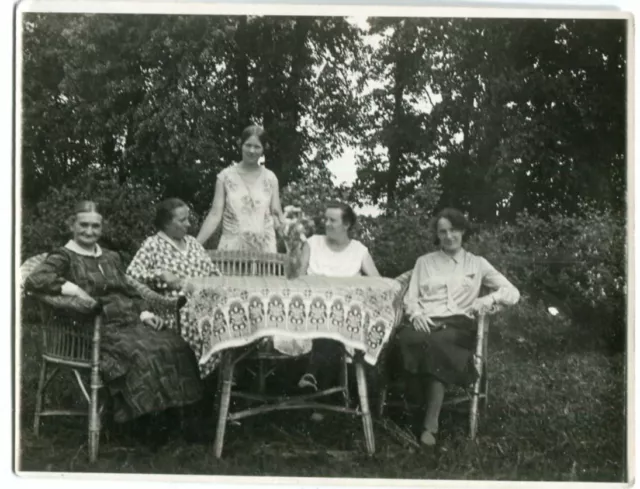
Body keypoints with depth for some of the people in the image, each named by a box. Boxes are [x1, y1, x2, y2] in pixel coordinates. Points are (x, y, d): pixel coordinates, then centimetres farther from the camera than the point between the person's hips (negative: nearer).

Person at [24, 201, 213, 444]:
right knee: (142, 354, -34)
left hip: (133, 321, 6)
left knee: (177, 347, -20)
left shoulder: (112, 257, 26)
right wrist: (74, 289, -22)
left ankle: (191, 418, -20)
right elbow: (33, 280, -12)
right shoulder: (63, 257, 6)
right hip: (101, 330, -6)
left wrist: (144, 312, 6)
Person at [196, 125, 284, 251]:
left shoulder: (270, 178, 6)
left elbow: (277, 214, 6)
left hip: (264, 247, 1)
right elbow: (215, 214, -1)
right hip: (232, 246, -1)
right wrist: (195, 244, -8)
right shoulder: (226, 176, 2)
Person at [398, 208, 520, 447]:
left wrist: (490, 298, -8)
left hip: (458, 323, -1)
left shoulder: (477, 263, 19)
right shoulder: (424, 261, 23)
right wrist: (417, 314, -7)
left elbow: (513, 293, 13)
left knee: (437, 343, -39)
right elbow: (410, 298, 16)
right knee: (409, 340, -37)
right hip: (426, 322, 1)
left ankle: (431, 423, -35)